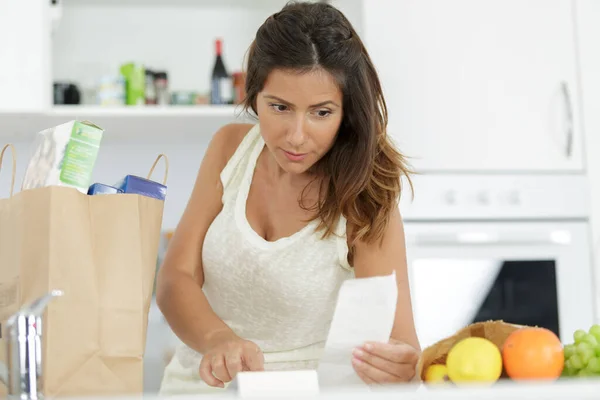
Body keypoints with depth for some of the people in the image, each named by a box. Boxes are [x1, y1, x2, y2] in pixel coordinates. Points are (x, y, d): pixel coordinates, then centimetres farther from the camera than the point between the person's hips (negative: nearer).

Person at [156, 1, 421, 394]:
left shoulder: (364, 196, -12)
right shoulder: (231, 147, -1)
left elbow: (400, 343, -17)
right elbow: (176, 278, -4)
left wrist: (401, 366, -41)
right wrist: (218, 338, -25)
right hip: (198, 381, 3)